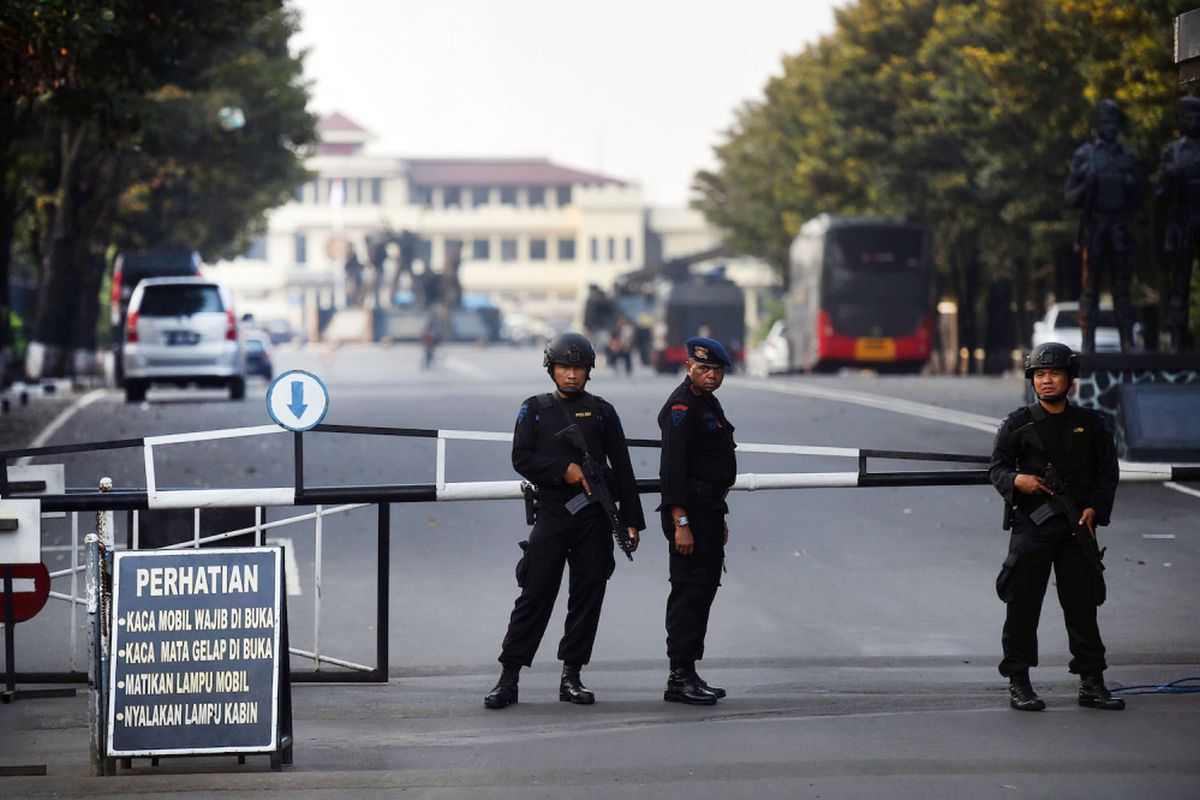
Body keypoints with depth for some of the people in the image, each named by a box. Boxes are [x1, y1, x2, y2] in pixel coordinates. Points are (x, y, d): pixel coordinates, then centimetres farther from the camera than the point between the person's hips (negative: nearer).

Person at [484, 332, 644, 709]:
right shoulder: (535, 409, 9)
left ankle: (572, 675, 11)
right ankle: (508, 678, -3)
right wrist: (565, 470, -13)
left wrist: (632, 521, 3)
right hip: (552, 512, -2)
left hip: (594, 518, 2)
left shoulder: (601, 412, 10)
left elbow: (622, 468, 8)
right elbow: (522, 458, -1)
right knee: (535, 595, -5)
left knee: (588, 596, 2)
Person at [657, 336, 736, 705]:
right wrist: (680, 523, -25)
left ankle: (688, 674, 16)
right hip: (689, 511, -10)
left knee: (704, 589, 12)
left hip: (708, 510, 10)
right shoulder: (682, 405, -13)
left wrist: (719, 518, 24)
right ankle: (680, 677, -11)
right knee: (689, 590, -11)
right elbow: (672, 467, -20)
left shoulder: (708, 403, 18)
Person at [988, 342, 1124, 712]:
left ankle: (1091, 683, 11)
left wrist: (1094, 508, -6)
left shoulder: (1091, 423, 8)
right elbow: (997, 466, 5)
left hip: (1078, 527, 2)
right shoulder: (1018, 424, 3)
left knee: (1083, 605, 4)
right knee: (1023, 605, -3)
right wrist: (1017, 480, -17)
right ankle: (1019, 683, 4)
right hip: (1031, 525, -2)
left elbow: (1107, 472, 9)